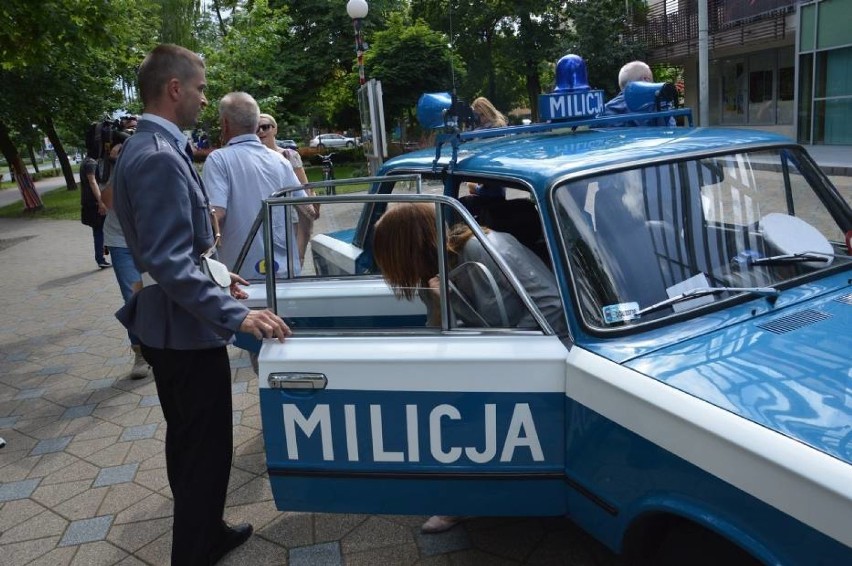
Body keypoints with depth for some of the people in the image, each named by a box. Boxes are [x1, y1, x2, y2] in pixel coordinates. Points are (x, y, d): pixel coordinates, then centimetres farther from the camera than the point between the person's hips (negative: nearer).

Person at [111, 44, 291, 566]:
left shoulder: (145, 148, 10)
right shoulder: (159, 157, -22)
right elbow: (169, 263, -29)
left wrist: (216, 278, 19)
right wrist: (235, 315, -31)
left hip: (166, 324, 11)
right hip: (185, 328, -11)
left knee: (186, 440, 23)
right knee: (207, 449, 2)